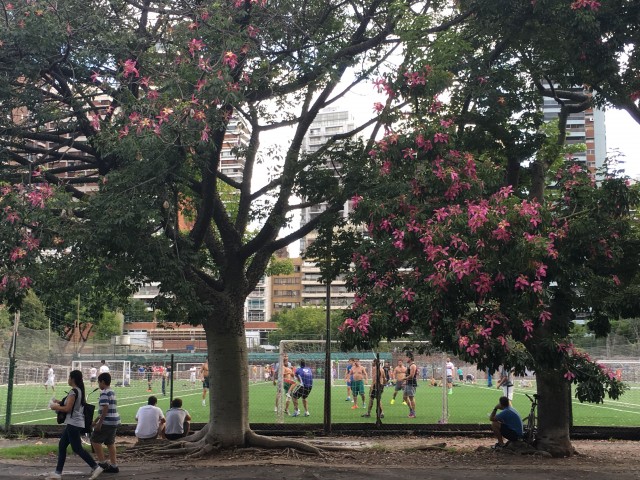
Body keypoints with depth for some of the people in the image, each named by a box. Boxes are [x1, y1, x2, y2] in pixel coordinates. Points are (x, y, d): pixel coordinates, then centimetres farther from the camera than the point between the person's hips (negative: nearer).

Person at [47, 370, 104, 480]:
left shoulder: (73, 391, -17)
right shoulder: (80, 391, 12)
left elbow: (68, 408, -20)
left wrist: (55, 407, -7)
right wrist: (60, 402, 17)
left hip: (73, 424, -10)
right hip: (75, 423, 10)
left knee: (77, 448, -6)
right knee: (62, 445, 11)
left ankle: (96, 467, -3)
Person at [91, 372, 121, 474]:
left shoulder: (104, 393, -13)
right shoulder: (112, 392, 16)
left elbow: (105, 408, -22)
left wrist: (99, 423, -20)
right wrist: (97, 420, 27)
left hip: (107, 422, -9)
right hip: (114, 421, 9)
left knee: (95, 440, 1)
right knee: (110, 442, 13)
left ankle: (102, 463, 2)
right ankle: (113, 466, 13)